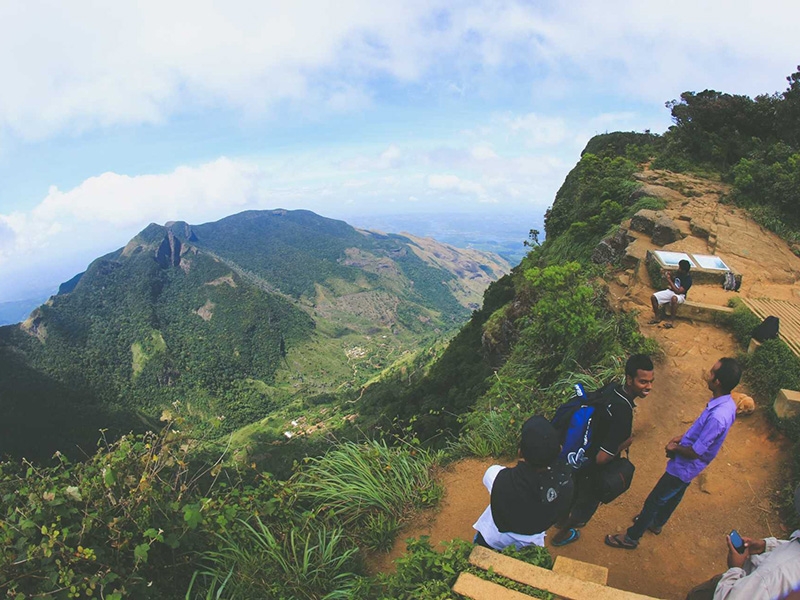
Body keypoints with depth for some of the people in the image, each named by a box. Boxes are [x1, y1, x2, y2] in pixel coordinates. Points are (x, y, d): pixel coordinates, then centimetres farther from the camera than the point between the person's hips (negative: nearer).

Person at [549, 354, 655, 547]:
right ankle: (562, 534, 46)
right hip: (593, 468, -7)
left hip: (583, 456, 7)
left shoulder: (612, 390, -13)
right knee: (587, 501, 22)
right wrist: (624, 444, -20)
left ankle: (563, 519, 59)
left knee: (576, 491, 32)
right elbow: (602, 458, -35)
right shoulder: (623, 412, -38)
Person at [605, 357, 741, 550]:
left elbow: (695, 452, -29)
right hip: (688, 467, 8)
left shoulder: (718, 417, -38)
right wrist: (682, 437, 3)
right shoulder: (726, 403, -9)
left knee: (654, 500, 8)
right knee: (674, 496, 29)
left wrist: (674, 448, -11)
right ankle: (656, 523, 53)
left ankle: (631, 537, 25)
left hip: (684, 467, -8)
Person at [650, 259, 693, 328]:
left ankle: (671, 321, -34)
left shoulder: (688, 279, -19)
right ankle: (657, 317, 1)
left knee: (674, 298, -44)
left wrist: (669, 280, -23)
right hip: (670, 291, 8)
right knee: (653, 297, -12)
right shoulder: (679, 273, 3)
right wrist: (670, 276, 2)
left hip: (680, 295, -7)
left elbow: (678, 291, -27)